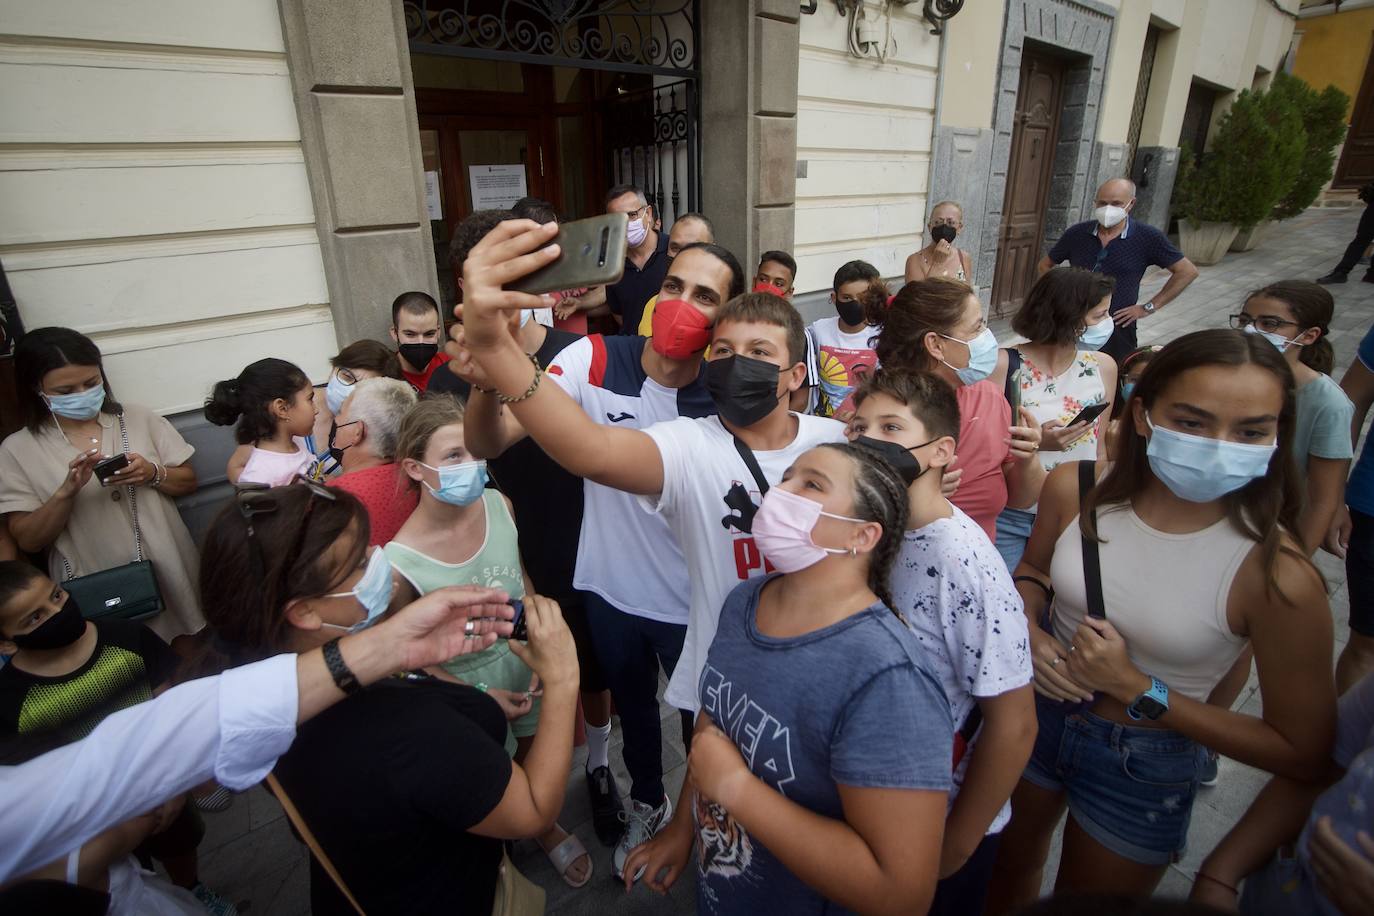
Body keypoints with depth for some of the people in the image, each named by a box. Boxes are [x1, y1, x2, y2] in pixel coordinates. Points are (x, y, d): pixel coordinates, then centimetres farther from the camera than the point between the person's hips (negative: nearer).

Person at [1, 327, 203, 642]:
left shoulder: (139, 418, -1)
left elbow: (188, 482, 4)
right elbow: (27, 541, -6)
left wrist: (153, 473, -16)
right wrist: (67, 491, -22)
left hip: (170, 574, 1)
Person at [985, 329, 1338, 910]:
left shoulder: (1277, 575, -28)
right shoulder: (1074, 489, -18)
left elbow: (1303, 751, -18)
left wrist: (1139, 690, -25)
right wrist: (1028, 630, -16)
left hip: (1143, 769, -2)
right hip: (1035, 714, 3)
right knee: (1004, 871, 30)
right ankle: (1000, 898, 62)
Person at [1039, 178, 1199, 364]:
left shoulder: (1147, 237, -4)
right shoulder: (1077, 233, 2)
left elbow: (1187, 271, 1)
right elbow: (1045, 265, 16)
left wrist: (1149, 307, -3)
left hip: (1118, 329, -2)